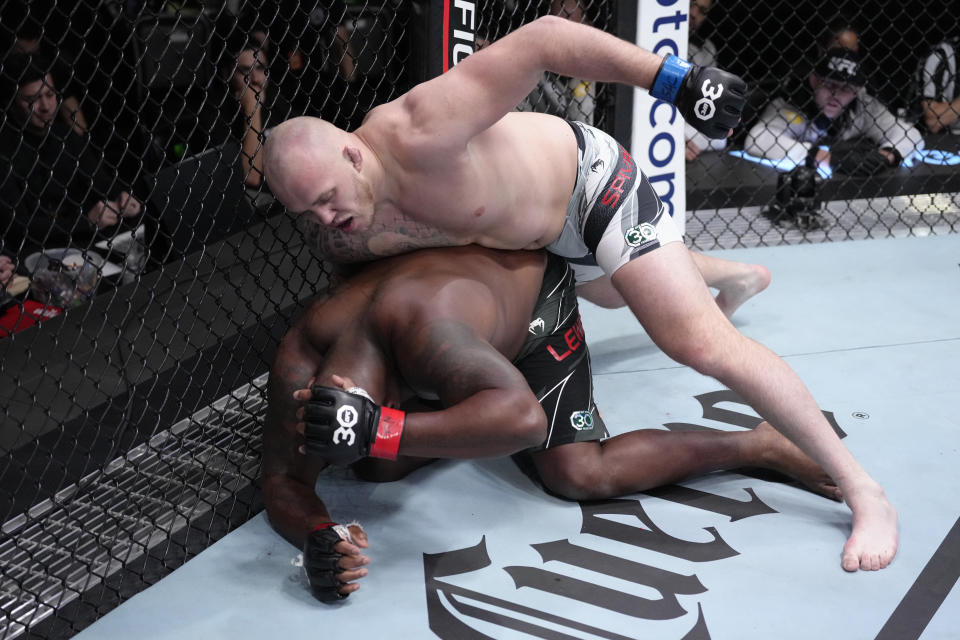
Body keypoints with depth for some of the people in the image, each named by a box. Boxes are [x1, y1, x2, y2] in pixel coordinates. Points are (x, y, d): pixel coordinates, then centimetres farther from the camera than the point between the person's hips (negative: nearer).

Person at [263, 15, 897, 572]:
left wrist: (671, 77, -45)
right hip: (543, 235, 8)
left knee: (702, 344, -17)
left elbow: (539, 38, -42)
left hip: (589, 180, -8)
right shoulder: (338, 238, -20)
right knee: (614, 291, 37)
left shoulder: (416, 135, -42)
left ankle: (864, 490, -7)